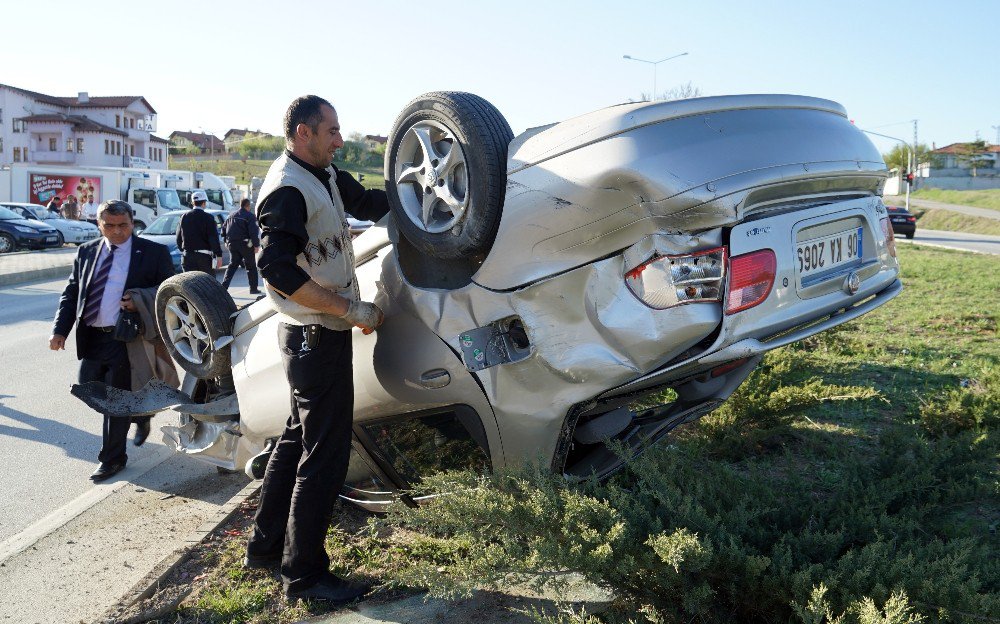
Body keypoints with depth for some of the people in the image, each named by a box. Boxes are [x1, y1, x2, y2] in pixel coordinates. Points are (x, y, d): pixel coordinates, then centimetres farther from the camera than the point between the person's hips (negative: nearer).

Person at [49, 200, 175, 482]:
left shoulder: (153, 253, -3)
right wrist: (60, 329, -2)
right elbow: (71, 292, 10)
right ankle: (140, 414, 37)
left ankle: (112, 459, 18)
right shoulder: (86, 252, 10)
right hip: (91, 339, 5)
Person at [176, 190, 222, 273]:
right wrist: (218, 255, -10)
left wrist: (182, 249, 25)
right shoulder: (208, 218, -9)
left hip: (187, 256, 4)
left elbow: (179, 237, 11)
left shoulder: (185, 216, 5)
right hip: (204, 256, -3)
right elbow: (214, 238, -12)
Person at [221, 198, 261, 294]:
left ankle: (224, 285, -3)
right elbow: (254, 231, -17)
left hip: (232, 244, 5)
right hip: (245, 244, -5)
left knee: (232, 265, 11)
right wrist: (256, 245, -15)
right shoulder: (250, 216, -7)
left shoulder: (232, 216, 13)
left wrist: (226, 241, 26)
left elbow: (224, 228, 18)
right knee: (251, 266, 6)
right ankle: (253, 289, 9)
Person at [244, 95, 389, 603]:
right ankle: (304, 574, 11)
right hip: (317, 339, -10)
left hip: (315, 336, 10)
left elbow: (367, 202, 20)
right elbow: (277, 270, -27)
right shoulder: (287, 189, -19)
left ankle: (265, 546, 34)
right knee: (324, 455, -2)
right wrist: (352, 309, -25)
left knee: (299, 436, 20)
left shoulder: (323, 176, 10)